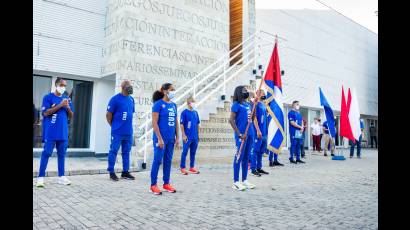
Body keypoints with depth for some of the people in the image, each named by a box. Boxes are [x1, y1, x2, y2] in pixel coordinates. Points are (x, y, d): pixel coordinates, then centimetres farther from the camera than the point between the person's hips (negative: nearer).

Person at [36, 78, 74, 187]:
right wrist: (60, 105, -17)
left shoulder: (67, 99, 12)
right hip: (50, 132, -5)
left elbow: (71, 116, 13)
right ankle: (41, 177, 3)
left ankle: (61, 177, 17)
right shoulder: (48, 97, -1)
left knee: (62, 154, 10)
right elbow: (45, 113, -12)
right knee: (46, 153, -3)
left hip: (63, 132, 5)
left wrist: (67, 107, -7)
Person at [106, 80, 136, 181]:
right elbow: (108, 114, -5)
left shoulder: (131, 99, 11)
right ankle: (111, 172, 12)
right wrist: (113, 126, 1)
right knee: (113, 151, 2)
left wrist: (128, 126, 14)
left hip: (128, 132, 6)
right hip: (117, 132, -6)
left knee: (126, 152, 12)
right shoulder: (115, 99, -8)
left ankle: (125, 172, 21)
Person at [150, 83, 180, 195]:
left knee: (168, 161, 12)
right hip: (161, 138, -6)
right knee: (157, 161, -1)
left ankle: (166, 183, 22)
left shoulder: (174, 105, 11)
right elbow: (154, 123, -13)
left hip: (171, 138, 6)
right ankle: (153, 185, 9)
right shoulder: (158, 104, -9)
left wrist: (177, 137, 10)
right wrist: (159, 139, -17)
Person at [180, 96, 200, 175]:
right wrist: (184, 135, -13)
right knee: (185, 152, 1)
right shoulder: (184, 112, -7)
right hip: (187, 137, -6)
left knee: (193, 152, 13)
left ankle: (192, 167, 24)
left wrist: (198, 134, 15)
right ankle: (182, 168, 11)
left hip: (195, 137, 6)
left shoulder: (195, 112, 10)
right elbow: (182, 124, -8)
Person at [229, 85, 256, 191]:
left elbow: (252, 118, 20)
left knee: (246, 157, 12)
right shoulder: (236, 105, -6)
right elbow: (231, 120, -12)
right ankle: (236, 182, 3)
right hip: (242, 134, -7)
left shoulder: (248, 104, 16)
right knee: (239, 157, -4)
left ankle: (244, 180, 21)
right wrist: (239, 134, -16)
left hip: (250, 133, 8)